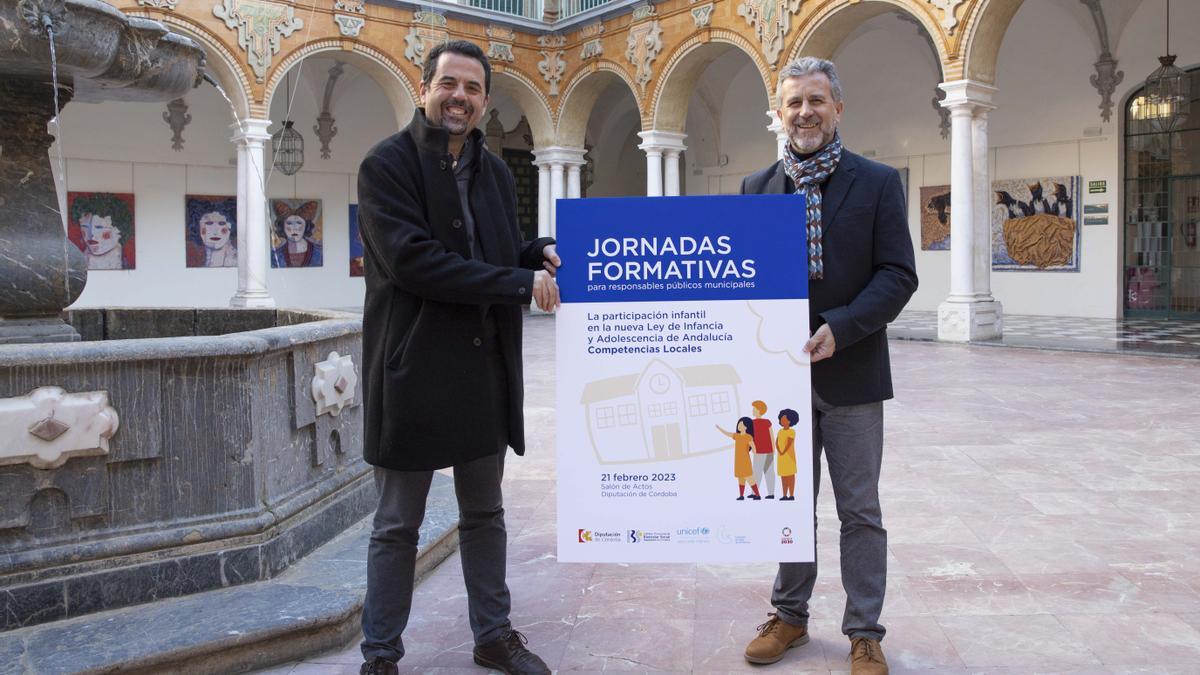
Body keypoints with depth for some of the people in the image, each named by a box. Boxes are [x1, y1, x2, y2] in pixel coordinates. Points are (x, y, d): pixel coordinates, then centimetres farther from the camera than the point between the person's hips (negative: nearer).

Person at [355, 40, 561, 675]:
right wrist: (519, 282, -21)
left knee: (484, 514, 17)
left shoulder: (494, 171, 12)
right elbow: (412, 260, -20)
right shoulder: (387, 164, -8)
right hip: (412, 368, -6)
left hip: (486, 368, 6)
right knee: (397, 525, 7)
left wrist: (540, 253, -5)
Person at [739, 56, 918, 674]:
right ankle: (789, 615, 30)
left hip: (850, 372, -2)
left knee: (860, 511, 7)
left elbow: (898, 274, -7)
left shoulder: (878, 183, 0)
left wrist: (839, 329, -19)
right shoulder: (756, 188, 8)